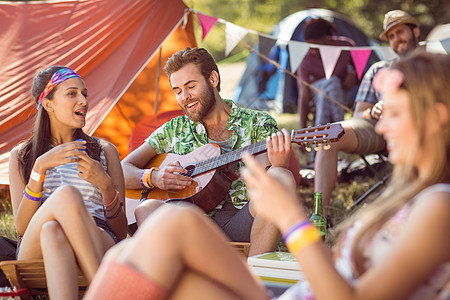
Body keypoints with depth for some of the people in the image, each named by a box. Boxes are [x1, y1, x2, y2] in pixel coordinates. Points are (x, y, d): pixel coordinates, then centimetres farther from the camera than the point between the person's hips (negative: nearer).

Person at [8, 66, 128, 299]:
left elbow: (121, 234, 13)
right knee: (67, 194, -34)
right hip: (36, 253, 0)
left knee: (52, 231, -36)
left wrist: (106, 185, -5)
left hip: (97, 245, 0)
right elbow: (22, 228, 3)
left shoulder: (105, 151, 20)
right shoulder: (21, 156, 20)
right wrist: (40, 167, -8)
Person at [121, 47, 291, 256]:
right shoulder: (175, 130, 18)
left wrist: (279, 167, -27)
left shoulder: (259, 124, 11)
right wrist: (153, 177, -8)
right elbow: (122, 171, 13)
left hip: (243, 221, -1)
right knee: (147, 209, -30)